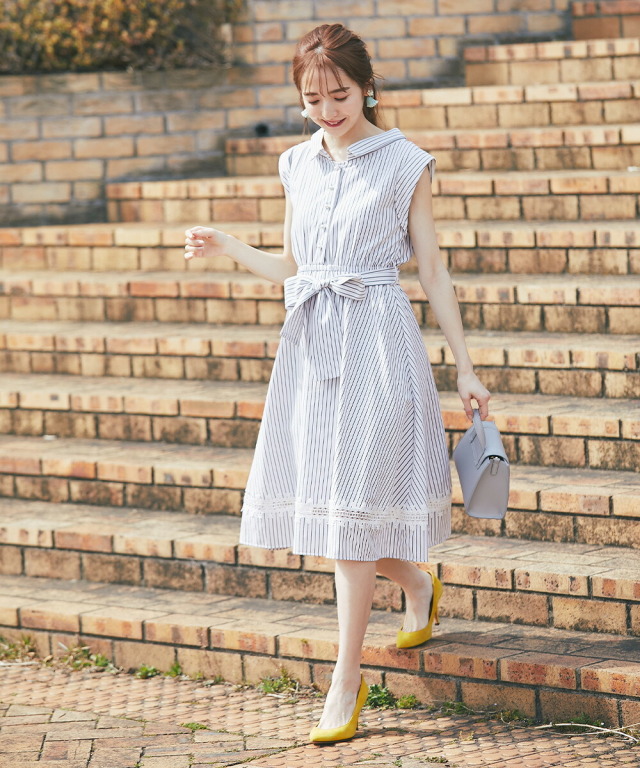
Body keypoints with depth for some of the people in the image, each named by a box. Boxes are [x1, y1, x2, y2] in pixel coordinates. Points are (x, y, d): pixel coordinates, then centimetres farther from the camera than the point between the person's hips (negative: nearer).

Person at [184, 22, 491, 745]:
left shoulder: (404, 163, -1)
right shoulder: (298, 165, 11)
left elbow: (432, 270, 2)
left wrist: (465, 366, 1)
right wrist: (225, 248, 3)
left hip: (377, 339, -5)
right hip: (309, 340, 5)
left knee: (352, 508, -7)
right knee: (322, 503, 7)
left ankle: (346, 683, -1)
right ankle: (418, 585, 37)